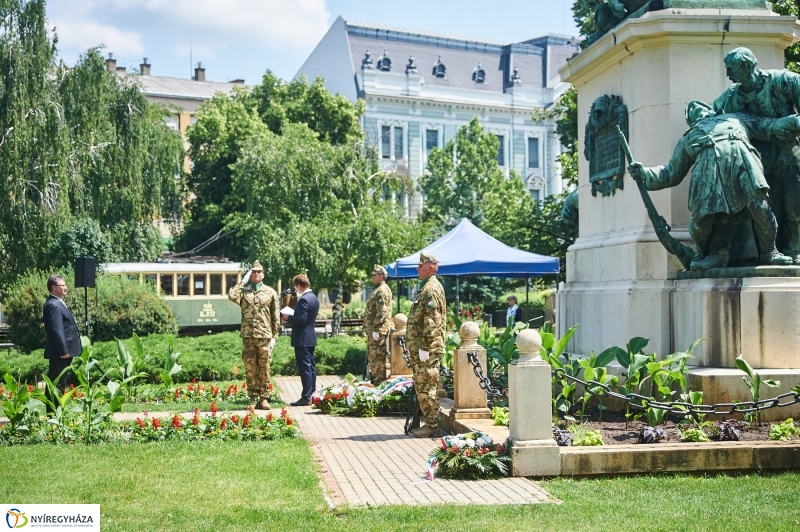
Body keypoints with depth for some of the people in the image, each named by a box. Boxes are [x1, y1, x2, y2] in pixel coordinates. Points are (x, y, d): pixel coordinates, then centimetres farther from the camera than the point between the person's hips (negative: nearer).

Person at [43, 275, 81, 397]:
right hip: (59, 353, -11)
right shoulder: (53, 305, -16)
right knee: (56, 384, -8)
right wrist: (64, 351, -23)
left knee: (60, 384, 13)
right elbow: (57, 330, -22)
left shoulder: (58, 303, 17)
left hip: (63, 352, 11)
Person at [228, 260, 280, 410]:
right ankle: (253, 398, 9)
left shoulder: (270, 292, 8)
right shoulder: (244, 291, 9)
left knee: (264, 369, 2)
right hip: (248, 337, 1)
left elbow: (275, 317, 8)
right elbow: (232, 296, -14)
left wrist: (274, 336, 2)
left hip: (265, 337, -1)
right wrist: (243, 281, -3)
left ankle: (263, 398, 7)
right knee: (250, 369, 3)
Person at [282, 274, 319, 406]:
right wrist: (291, 317, 12)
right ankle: (311, 394, 18)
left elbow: (301, 319, -24)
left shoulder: (304, 300, -19)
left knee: (304, 367, -8)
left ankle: (306, 397, -7)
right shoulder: (314, 298, 12)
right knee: (311, 366, 13)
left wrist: (288, 317, -10)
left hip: (302, 339, -10)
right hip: (310, 337, 10)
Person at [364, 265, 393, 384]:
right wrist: (368, 329, 22)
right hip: (373, 330, 11)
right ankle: (375, 382, 22)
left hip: (379, 331, -11)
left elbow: (382, 312, -22)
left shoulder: (382, 291, -14)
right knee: (372, 358, 15)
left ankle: (380, 383, -4)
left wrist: (376, 330, -23)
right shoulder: (377, 290, 19)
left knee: (377, 358, -7)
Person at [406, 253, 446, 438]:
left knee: (426, 388, -7)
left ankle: (432, 426, -3)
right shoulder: (427, 288, 18)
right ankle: (429, 423, 18)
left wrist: (425, 347, -23)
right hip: (421, 347, 11)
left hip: (427, 349, -11)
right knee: (422, 387, 13)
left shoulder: (431, 289, -15)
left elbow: (432, 321, -22)